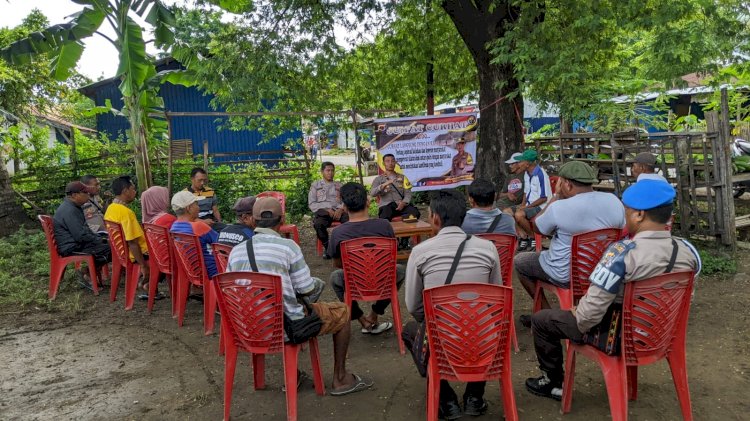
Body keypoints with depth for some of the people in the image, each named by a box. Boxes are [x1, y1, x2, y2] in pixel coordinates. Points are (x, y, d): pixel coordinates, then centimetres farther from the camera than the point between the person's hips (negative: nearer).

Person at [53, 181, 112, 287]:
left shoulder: (75, 207, 13)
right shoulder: (69, 211, -21)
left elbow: (85, 229, 21)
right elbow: (81, 236, -24)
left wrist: (99, 238, 9)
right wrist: (99, 240, -12)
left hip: (77, 243, 11)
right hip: (72, 249, -11)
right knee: (108, 249, -18)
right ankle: (87, 274, -3)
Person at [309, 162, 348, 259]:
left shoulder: (339, 185, 24)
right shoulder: (315, 185, 18)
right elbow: (312, 204, 7)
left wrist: (341, 209, -11)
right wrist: (326, 210, -9)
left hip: (338, 210, 1)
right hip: (322, 211, -1)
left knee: (350, 220, -35)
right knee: (318, 224, -39)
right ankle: (327, 247, -17)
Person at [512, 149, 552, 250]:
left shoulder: (540, 174, -19)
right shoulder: (526, 173, 8)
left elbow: (544, 198, -19)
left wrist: (526, 207, -18)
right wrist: (522, 205, 0)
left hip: (541, 207, -9)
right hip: (529, 205, 9)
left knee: (519, 215, -31)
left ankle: (532, 237, -10)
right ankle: (523, 236, -5)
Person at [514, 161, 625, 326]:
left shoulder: (559, 208, -23)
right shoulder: (614, 201, -8)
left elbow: (537, 227, -4)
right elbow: (621, 231, 9)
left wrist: (556, 196, -2)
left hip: (565, 275, -6)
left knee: (519, 260, 17)